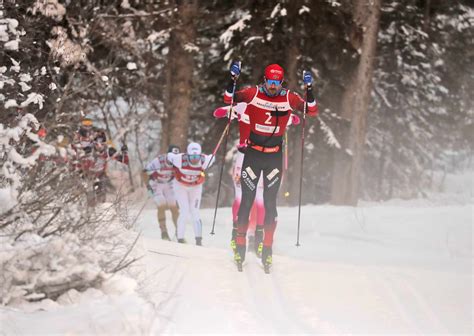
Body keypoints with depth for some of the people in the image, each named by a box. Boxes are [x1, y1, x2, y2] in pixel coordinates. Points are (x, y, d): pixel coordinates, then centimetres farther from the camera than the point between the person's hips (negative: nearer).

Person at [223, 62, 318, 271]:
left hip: (274, 156, 1)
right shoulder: (253, 93, -7)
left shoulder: (289, 98, -4)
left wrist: (309, 90, -18)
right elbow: (229, 100, -5)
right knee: (247, 200, -1)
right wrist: (233, 80, -20)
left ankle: (267, 249, 9)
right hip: (252, 153, -1)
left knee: (270, 203, 3)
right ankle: (240, 246, 7)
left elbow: (312, 111, -4)